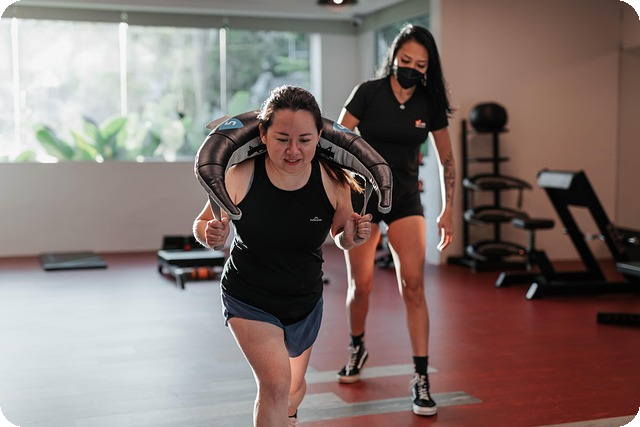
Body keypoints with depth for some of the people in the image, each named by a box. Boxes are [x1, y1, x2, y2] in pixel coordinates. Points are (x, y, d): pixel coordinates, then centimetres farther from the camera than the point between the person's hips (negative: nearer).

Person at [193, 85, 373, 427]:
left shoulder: (333, 181, -18)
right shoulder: (240, 177, -24)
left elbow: (340, 237, 0)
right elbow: (202, 224, -8)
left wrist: (352, 237, -22)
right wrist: (210, 235, -30)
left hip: (306, 302, 3)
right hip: (249, 300, -3)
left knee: (294, 388, 22)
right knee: (276, 382, -22)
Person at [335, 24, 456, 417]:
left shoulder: (430, 104, -3)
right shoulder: (368, 93, -11)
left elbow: (447, 159, 6)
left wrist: (449, 210, 3)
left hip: (405, 199, 1)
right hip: (362, 196, -1)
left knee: (413, 285, -12)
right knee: (361, 286, 7)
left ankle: (421, 378, -6)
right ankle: (358, 349, 37)